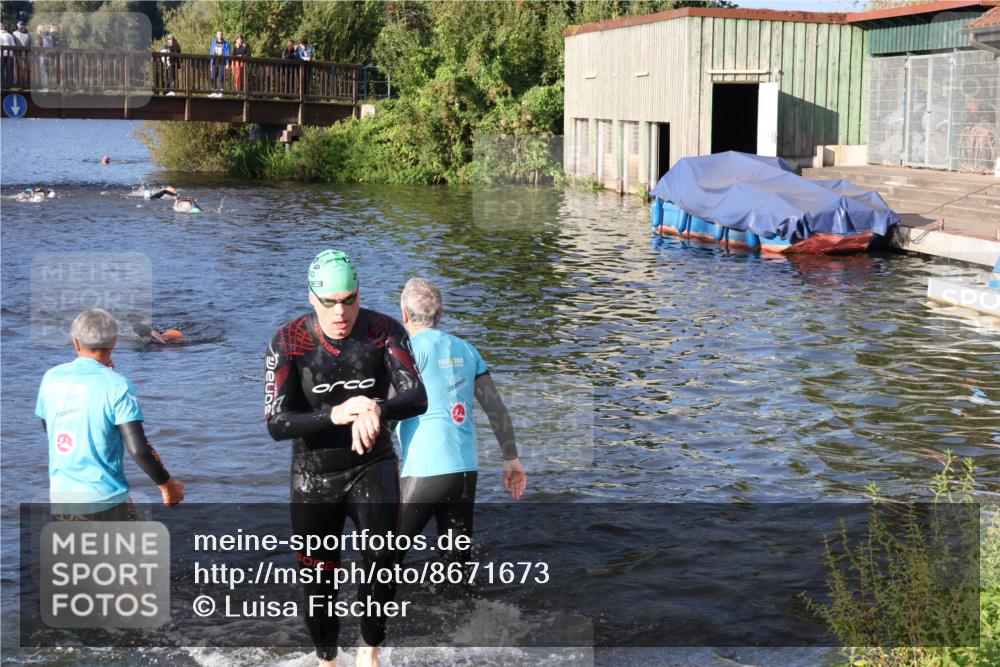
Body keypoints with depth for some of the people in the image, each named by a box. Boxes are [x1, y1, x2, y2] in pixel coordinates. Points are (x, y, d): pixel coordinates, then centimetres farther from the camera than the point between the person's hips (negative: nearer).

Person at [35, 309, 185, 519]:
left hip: (61, 495, 4)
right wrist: (167, 485, -5)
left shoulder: (51, 378, 2)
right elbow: (138, 448, -18)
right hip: (105, 498, -4)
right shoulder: (117, 385, -13)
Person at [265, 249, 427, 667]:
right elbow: (276, 424, -20)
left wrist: (377, 410, -45)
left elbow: (417, 398, -23)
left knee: (381, 555, -24)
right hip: (314, 476, 1)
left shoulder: (384, 331, -12)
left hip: (373, 465, 0)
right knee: (319, 583, 10)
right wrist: (334, 416, -38)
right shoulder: (289, 342, -14)